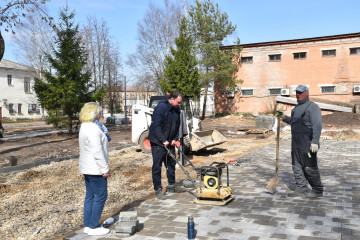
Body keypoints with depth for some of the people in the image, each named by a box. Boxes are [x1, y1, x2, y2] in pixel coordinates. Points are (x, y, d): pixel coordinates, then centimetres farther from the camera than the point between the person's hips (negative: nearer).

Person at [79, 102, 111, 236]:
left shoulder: (85, 127, 14)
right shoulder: (93, 129, -20)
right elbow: (97, 151, -23)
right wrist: (105, 169, -19)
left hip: (87, 169, 10)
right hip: (95, 169, -10)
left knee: (90, 196, 15)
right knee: (100, 196, -1)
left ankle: (87, 225, 23)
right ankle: (93, 227, 6)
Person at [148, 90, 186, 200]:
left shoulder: (176, 109, 7)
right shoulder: (161, 107, -19)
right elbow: (156, 126, -23)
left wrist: (175, 139, 5)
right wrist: (163, 141, -23)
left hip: (169, 142, 8)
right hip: (158, 142, -8)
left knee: (171, 164, 15)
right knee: (157, 165, -2)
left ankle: (171, 186, 29)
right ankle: (158, 189, 6)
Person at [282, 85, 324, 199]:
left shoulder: (312, 107, -9)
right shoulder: (296, 107, 18)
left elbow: (317, 126, -18)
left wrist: (315, 142, -25)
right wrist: (285, 118, 13)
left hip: (307, 143, -8)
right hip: (296, 142, 8)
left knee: (310, 168, -3)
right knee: (297, 166, 10)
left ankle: (318, 190, 10)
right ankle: (301, 188, 19)